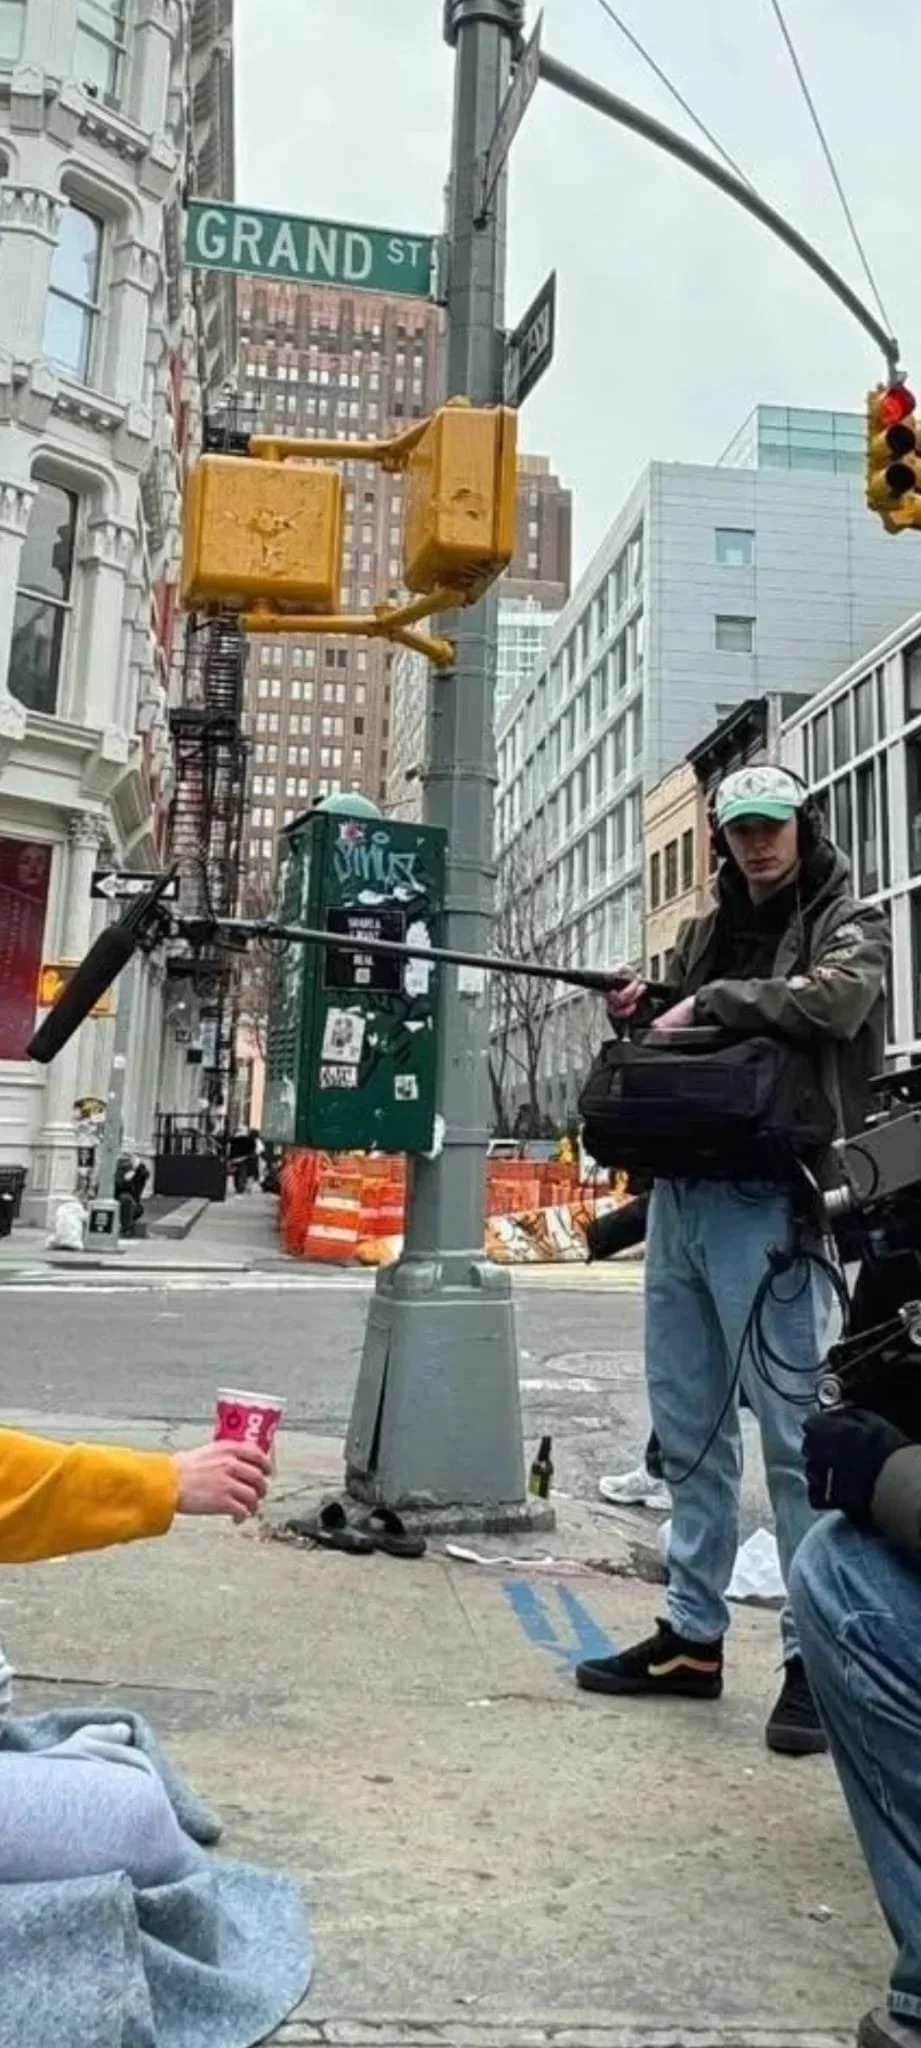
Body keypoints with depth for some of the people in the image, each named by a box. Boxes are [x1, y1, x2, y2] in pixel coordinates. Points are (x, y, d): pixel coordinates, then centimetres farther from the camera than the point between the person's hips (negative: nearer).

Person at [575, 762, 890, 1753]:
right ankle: (692, 1633, 23)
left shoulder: (848, 922, 4)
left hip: (769, 1200, -6)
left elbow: (835, 1001, -18)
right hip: (678, 1194, 6)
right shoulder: (702, 933, 20)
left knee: (794, 1430, -4)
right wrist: (641, 1013, 6)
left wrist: (710, 1001, -11)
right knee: (689, 1427, 11)